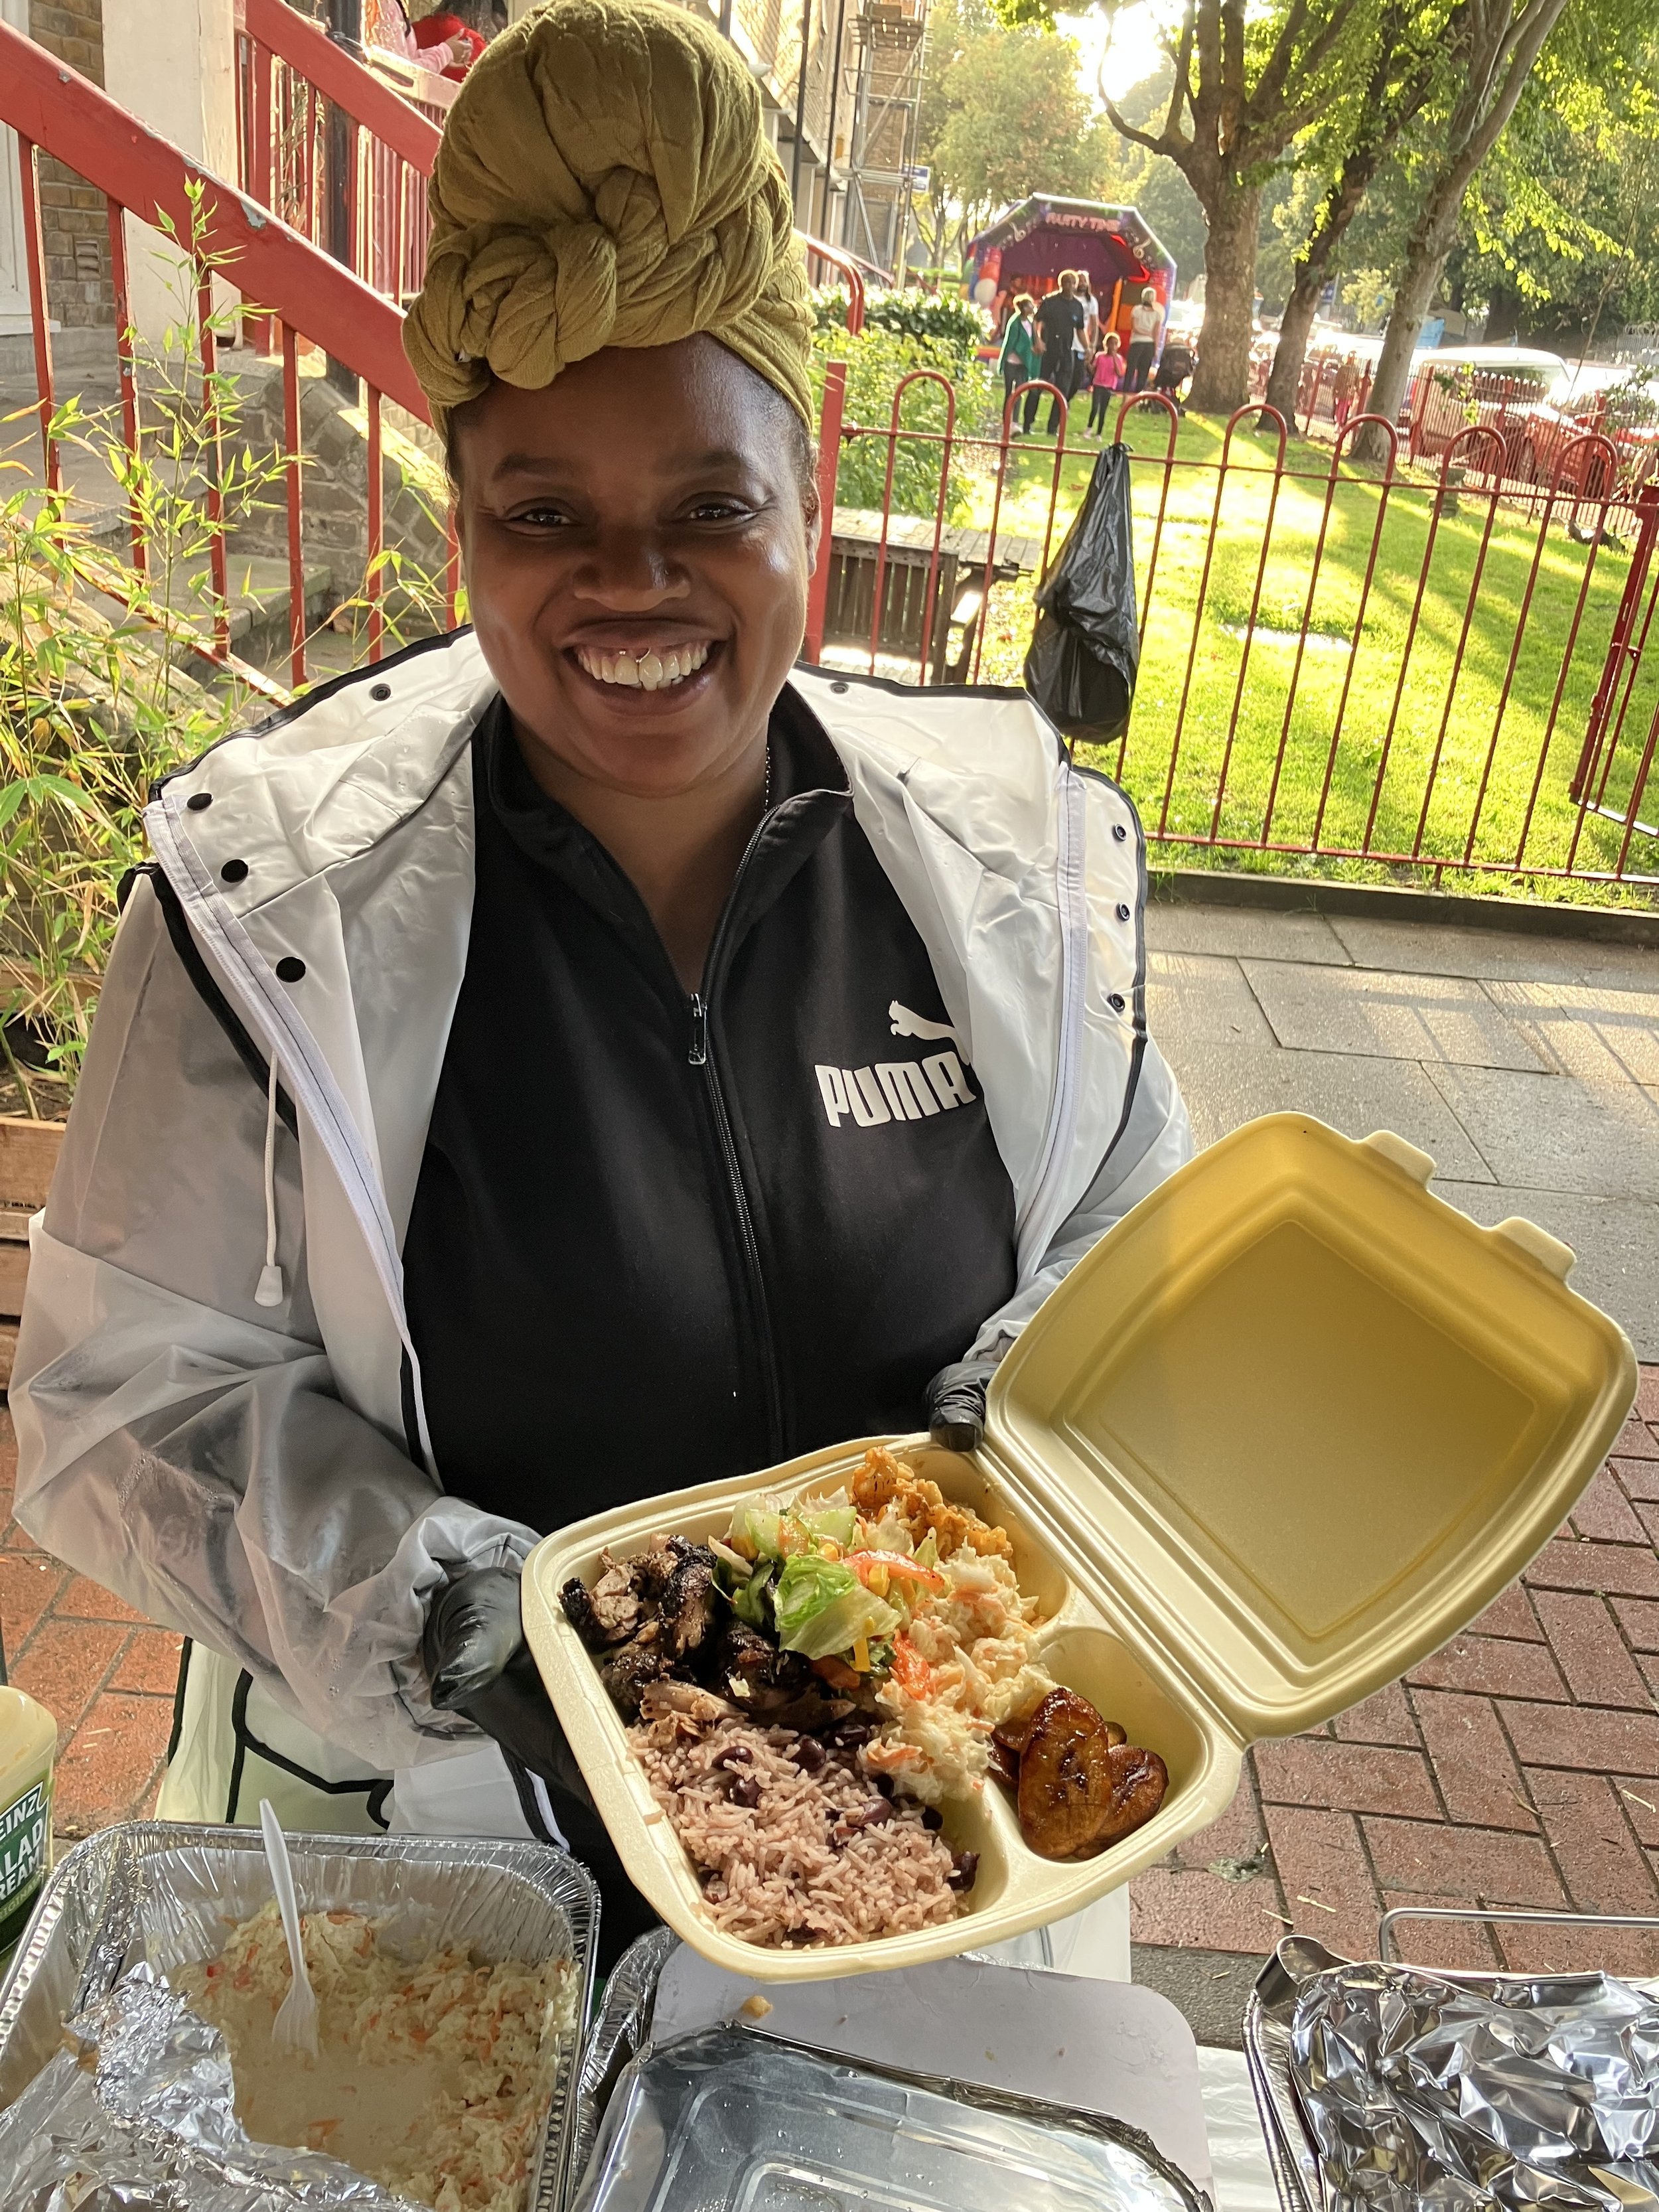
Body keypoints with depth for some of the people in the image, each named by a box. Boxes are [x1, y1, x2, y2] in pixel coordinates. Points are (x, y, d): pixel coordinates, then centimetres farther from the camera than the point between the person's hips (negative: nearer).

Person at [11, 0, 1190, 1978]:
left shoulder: (1016, 851, -11)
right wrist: (456, 1626, -27)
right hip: (427, 1804, -1)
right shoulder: (275, 899, -18)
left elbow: (1124, 1243, 2)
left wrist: (1018, 1406, -18)